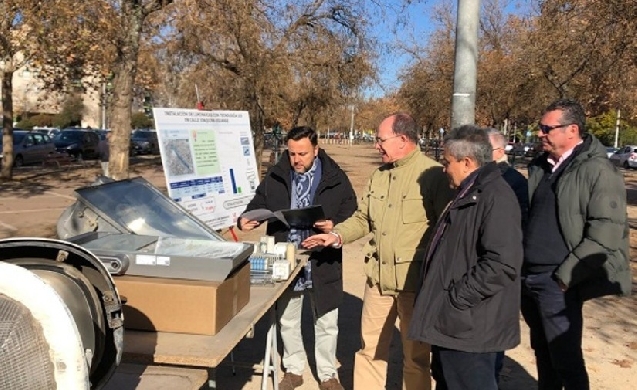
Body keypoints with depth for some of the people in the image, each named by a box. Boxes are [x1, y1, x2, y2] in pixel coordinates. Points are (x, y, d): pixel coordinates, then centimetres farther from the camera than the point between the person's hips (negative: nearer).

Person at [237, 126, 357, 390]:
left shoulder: (335, 177, -5)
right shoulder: (275, 176, 0)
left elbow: (351, 213, -2)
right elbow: (259, 204, 6)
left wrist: (335, 226, -21)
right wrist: (246, 219, -15)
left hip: (322, 263, -1)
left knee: (326, 323, 12)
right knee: (287, 321, 16)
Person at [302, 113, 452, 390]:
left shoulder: (432, 174, -12)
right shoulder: (379, 175, 10)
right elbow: (362, 219, 15)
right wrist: (337, 235, -1)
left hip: (414, 279, -6)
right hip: (378, 276, 6)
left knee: (416, 354, 11)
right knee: (370, 347, 17)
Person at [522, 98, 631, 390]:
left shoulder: (597, 171, -10)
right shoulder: (540, 167, 11)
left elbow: (605, 233, -17)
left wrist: (565, 276, -16)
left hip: (556, 282, -7)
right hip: (528, 278, 7)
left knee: (565, 358, 2)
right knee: (543, 353, 18)